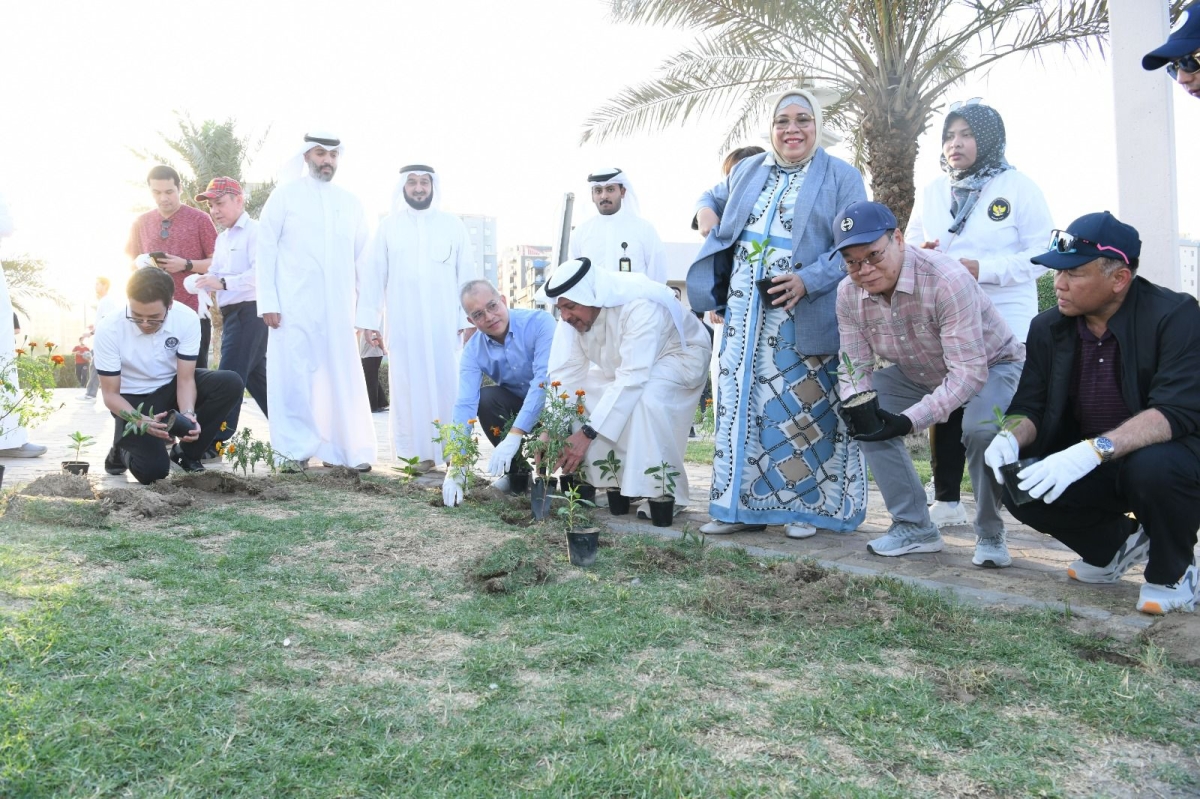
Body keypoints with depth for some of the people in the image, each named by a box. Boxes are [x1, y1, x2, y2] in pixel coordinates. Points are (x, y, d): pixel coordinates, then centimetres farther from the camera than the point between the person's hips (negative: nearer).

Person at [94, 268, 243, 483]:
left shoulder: (187, 319, -21)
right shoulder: (109, 329, -25)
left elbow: (185, 378, -16)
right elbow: (110, 394, -18)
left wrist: (188, 414, -36)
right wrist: (141, 421, -37)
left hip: (171, 388, 3)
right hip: (132, 401, -3)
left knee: (230, 384, -25)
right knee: (153, 470, -24)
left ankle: (186, 453, -5)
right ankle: (123, 448, 15)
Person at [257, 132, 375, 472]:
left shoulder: (351, 202, 14)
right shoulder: (285, 195, 5)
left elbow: (362, 258, 13)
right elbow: (265, 250, 2)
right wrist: (268, 302, -7)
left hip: (338, 308, 2)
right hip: (294, 306, -2)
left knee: (343, 378, 3)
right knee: (294, 378, -1)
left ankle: (350, 448, 11)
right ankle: (298, 449, 8)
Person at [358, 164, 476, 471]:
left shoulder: (453, 225, 8)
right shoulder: (388, 226, 9)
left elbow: (466, 275, 5)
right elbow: (374, 276, 7)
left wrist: (469, 319, -2)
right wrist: (369, 320, 1)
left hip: (444, 322, 0)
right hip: (402, 323, 1)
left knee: (447, 385, -2)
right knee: (408, 386, 1)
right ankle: (417, 451, 5)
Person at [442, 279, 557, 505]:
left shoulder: (539, 323, -25)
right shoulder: (473, 351, -14)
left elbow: (545, 380, -36)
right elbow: (464, 406, -23)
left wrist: (514, 436, -43)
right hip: (516, 404, 4)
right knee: (485, 398, -25)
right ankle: (517, 469, -5)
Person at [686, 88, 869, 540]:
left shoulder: (842, 177, 1)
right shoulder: (748, 171, 15)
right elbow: (714, 197, 32)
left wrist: (808, 280, -22)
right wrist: (704, 211, 7)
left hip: (805, 316, -4)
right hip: (746, 313, 5)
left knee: (804, 406, -2)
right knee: (741, 401, 5)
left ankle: (806, 506, 10)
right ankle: (742, 504, 14)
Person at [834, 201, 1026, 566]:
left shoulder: (946, 279, -35)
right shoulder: (848, 294, -16)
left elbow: (968, 372, -37)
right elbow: (856, 367, -10)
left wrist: (910, 421, -46)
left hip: (990, 365, -6)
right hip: (919, 374, 6)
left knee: (981, 429, -34)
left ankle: (990, 534, -7)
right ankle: (914, 527, -2)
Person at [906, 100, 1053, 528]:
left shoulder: (1018, 188, -2)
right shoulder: (931, 193, 12)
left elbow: (1042, 255, -8)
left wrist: (983, 268, -19)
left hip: (1005, 325, -4)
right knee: (946, 410, 6)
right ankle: (946, 499, 16)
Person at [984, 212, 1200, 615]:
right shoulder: (1049, 328, -2)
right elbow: (1030, 407, 1)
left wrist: (1094, 450, -43)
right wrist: (1011, 438, -24)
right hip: (1092, 468, 5)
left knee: (1153, 468, -37)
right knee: (1019, 488, -19)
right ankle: (1114, 544, 13)